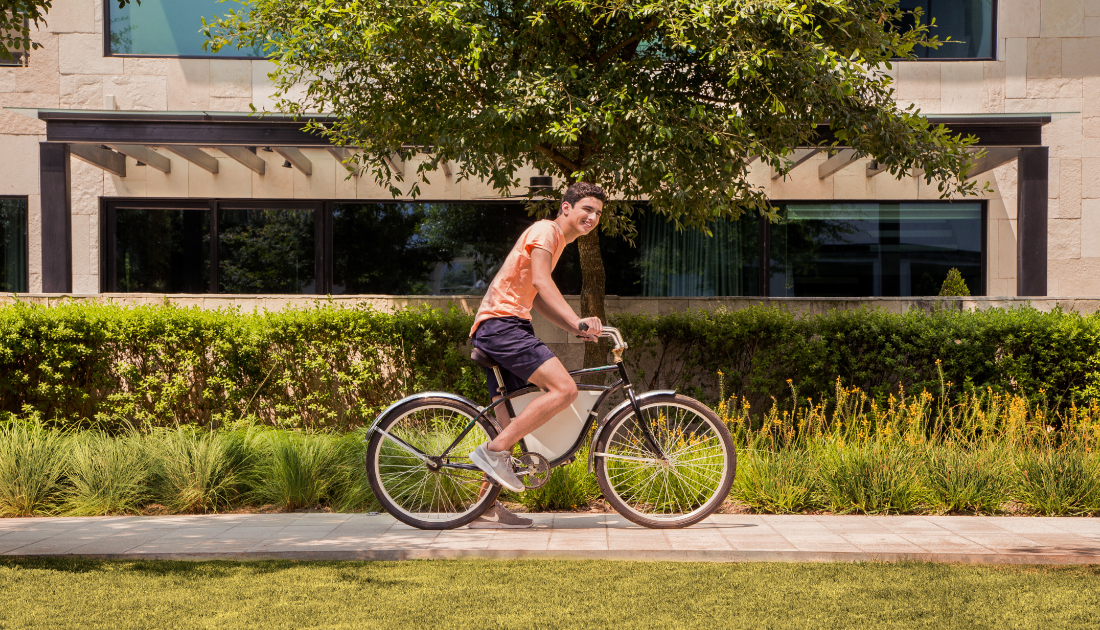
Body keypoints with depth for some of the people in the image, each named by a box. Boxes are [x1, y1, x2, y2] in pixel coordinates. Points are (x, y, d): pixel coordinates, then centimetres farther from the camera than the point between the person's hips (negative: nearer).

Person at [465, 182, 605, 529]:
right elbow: (541, 281, -20)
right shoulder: (545, 230, -4)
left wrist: (575, 328, 12)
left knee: (510, 421, 10)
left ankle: (487, 508, 13)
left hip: (494, 328, 11)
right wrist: (576, 320, -30)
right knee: (564, 389, -22)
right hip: (502, 322, -11)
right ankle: (494, 450, -17)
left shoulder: (557, 242, 27)